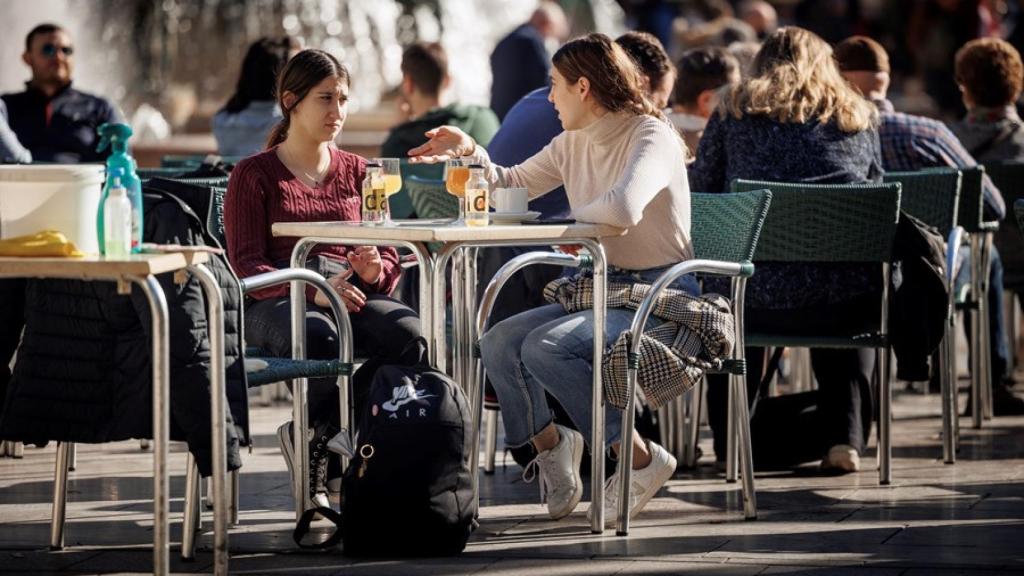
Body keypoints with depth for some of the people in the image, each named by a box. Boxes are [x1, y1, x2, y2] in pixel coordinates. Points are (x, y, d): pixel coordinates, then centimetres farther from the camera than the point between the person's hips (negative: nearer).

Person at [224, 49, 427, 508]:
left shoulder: (357, 173, 21)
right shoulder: (254, 174, 9)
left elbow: (389, 263, 18)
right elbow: (246, 266, -3)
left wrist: (374, 270, -9)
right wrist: (314, 291, -21)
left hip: (353, 296, 4)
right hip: (275, 303, -4)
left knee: (406, 332, -31)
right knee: (317, 337, -41)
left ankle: (314, 435, -17)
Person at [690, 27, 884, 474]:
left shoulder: (735, 111, 10)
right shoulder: (860, 118, 15)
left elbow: (700, 191, 14)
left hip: (759, 298, -1)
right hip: (847, 302, 1)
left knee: (718, 291, 34)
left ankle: (730, 440, 33)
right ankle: (844, 437, 23)